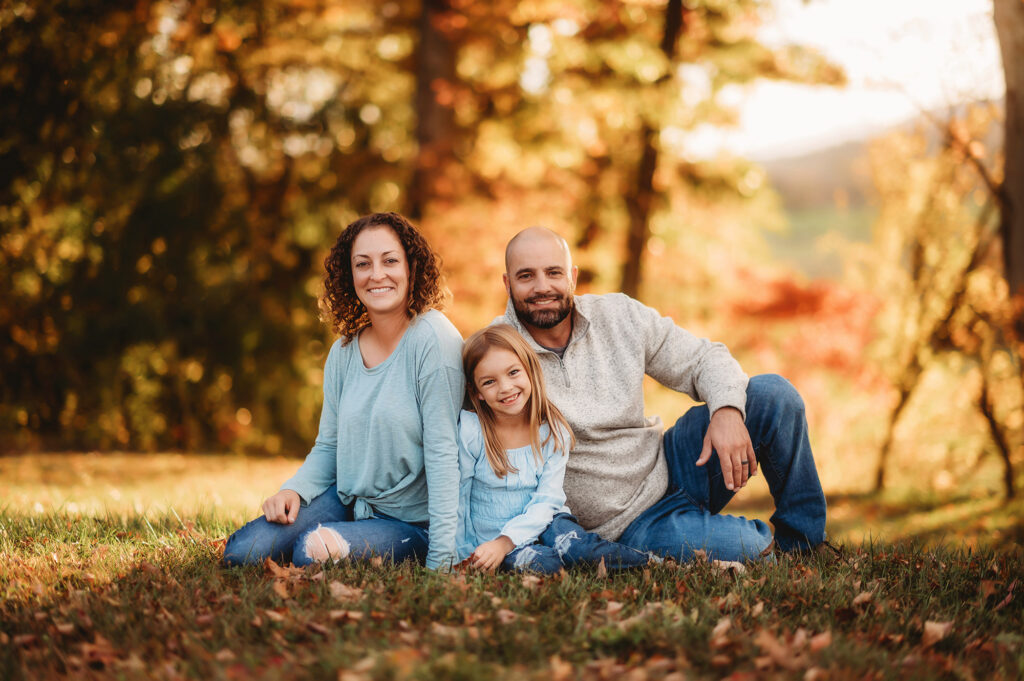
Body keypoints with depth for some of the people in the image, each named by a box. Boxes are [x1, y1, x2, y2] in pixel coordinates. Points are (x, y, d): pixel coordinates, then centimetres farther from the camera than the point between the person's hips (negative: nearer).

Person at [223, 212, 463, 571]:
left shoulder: (432, 339, -17)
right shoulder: (343, 352, 3)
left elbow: (442, 451, -20)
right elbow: (328, 446, 13)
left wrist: (440, 561, -23)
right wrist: (294, 490, -9)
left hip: (410, 523, -6)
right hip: (346, 501, 6)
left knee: (312, 552, -29)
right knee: (240, 553, -9)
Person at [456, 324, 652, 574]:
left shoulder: (554, 432, -5)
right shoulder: (469, 430, -13)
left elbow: (546, 501, -9)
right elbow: (456, 496, -4)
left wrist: (505, 542, -22)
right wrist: (464, 553, -3)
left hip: (541, 526, 2)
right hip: (487, 538, -2)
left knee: (569, 541, -31)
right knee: (538, 561, -33)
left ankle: (646, 563, -13)